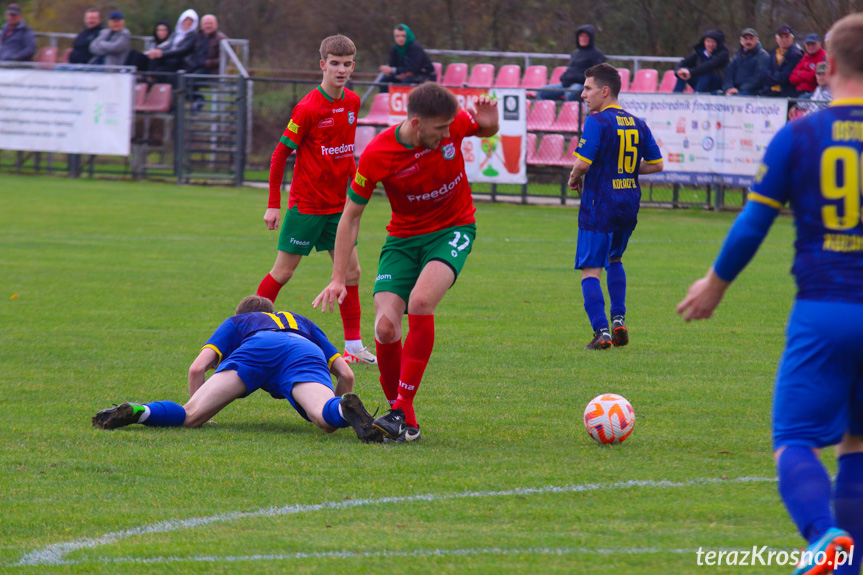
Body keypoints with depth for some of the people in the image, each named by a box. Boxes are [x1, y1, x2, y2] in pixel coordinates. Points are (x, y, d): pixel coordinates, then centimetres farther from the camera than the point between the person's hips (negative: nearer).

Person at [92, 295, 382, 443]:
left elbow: (198, 367, 23)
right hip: (306, 353, 1)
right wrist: (337, 409, 50)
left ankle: (138, 412, -32)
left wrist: (196, 411, 34)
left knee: (190, 416, -5)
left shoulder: (236, 322, 40)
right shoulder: (302, 322, 46)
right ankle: (343, 410, -56)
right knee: (327, 422, -21)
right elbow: (346, 374, 36)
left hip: (256, 349, -1)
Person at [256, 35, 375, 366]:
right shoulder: (308, 109, -16)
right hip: (306, 204, -6)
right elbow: (280, 155, -11)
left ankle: (354, 347, 9)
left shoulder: (352, 103, 4)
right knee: (283, 272, 1)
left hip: (337, 205, 6)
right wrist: (274, 204, -10)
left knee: (351, 271, 4)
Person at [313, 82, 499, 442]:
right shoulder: (376, 156, -21)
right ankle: (398, 412, 7)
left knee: (420, 302, -27)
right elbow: (350, 217, -8)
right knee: (386, 328, -16)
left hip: (453, 230, -1)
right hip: (403, 237, 1)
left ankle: (404, 412, -22)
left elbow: (485, 131, 9)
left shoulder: (454, 124, -17)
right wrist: (338, 279, -11)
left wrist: (490, 125, -17)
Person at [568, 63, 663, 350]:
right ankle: (619, 321, 20)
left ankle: (602, 332, -13)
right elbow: (656, 164, 11)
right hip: (630, 203, 7)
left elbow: (583, 163, -21)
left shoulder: (597, 122, -13)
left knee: (590, 270, -3)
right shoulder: (637, 124, 8)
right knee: (614, 259, 27)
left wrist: (574, 178, 1)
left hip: (600, 203, -7)